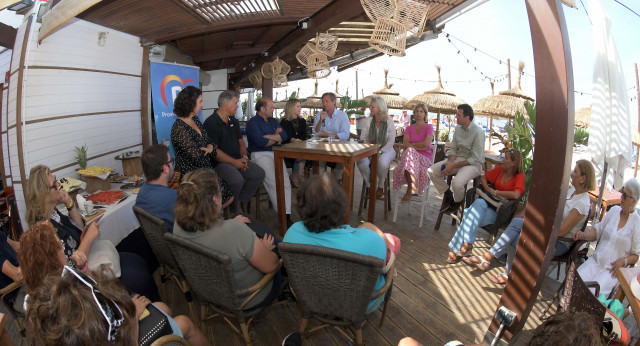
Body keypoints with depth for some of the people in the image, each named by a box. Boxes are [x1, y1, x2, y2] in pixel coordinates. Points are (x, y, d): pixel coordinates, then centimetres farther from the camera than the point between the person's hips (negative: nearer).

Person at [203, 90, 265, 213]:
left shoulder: (234, 121, 17)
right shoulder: (211, 123, -10)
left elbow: (241, 142, 21)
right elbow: (213, 150, -16)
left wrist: (244, 157, 0)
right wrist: (234, 162, -18)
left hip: (237, 160, 8)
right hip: (220, 163, -8)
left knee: (259, 173, -11)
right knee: (237, 180, -33)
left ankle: (241, 202, 0)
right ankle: (233, 211, -6)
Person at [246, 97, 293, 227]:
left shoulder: (273, 121, 22)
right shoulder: (252, 123, 1)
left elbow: (284, 136, 7)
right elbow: (261, 142, -13)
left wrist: (268, 136, -6)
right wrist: (276, 137, 4)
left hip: (275, 154, 5)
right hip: (260, 155, -5)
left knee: (285, 181, -17)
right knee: (273, 182, -25)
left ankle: (287, 215, -20)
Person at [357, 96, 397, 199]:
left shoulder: (389, 121, -3)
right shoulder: (369, 122, 5)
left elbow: (391, 141, -6)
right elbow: (363, 139, 5)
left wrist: (380, 152, -19)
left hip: (386, 150, -3)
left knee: (382, 162, -37)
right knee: (361, 162, -29)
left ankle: (380, 187, -8)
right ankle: (370, 187, -7)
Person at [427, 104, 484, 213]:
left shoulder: (478, 132, -17)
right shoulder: (458, 128, 6)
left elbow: (475, 159, -19)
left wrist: (454, 165, -22)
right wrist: (449, 162, -10)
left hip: (473, 163, -7)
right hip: (458, 158, 7)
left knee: (456, 182, -34)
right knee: (431, 171, -9)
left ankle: (457, 203, 1)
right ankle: (448, 195, 9)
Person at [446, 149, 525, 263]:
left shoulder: (519, 176, -6)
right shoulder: (501, 169, 12)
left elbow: (516, 195, -23)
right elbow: (483, 178, 23)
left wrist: (495, 192, -13)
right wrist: (487, 188, 4)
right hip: (488, 203, 4)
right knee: (479, 202, -31)